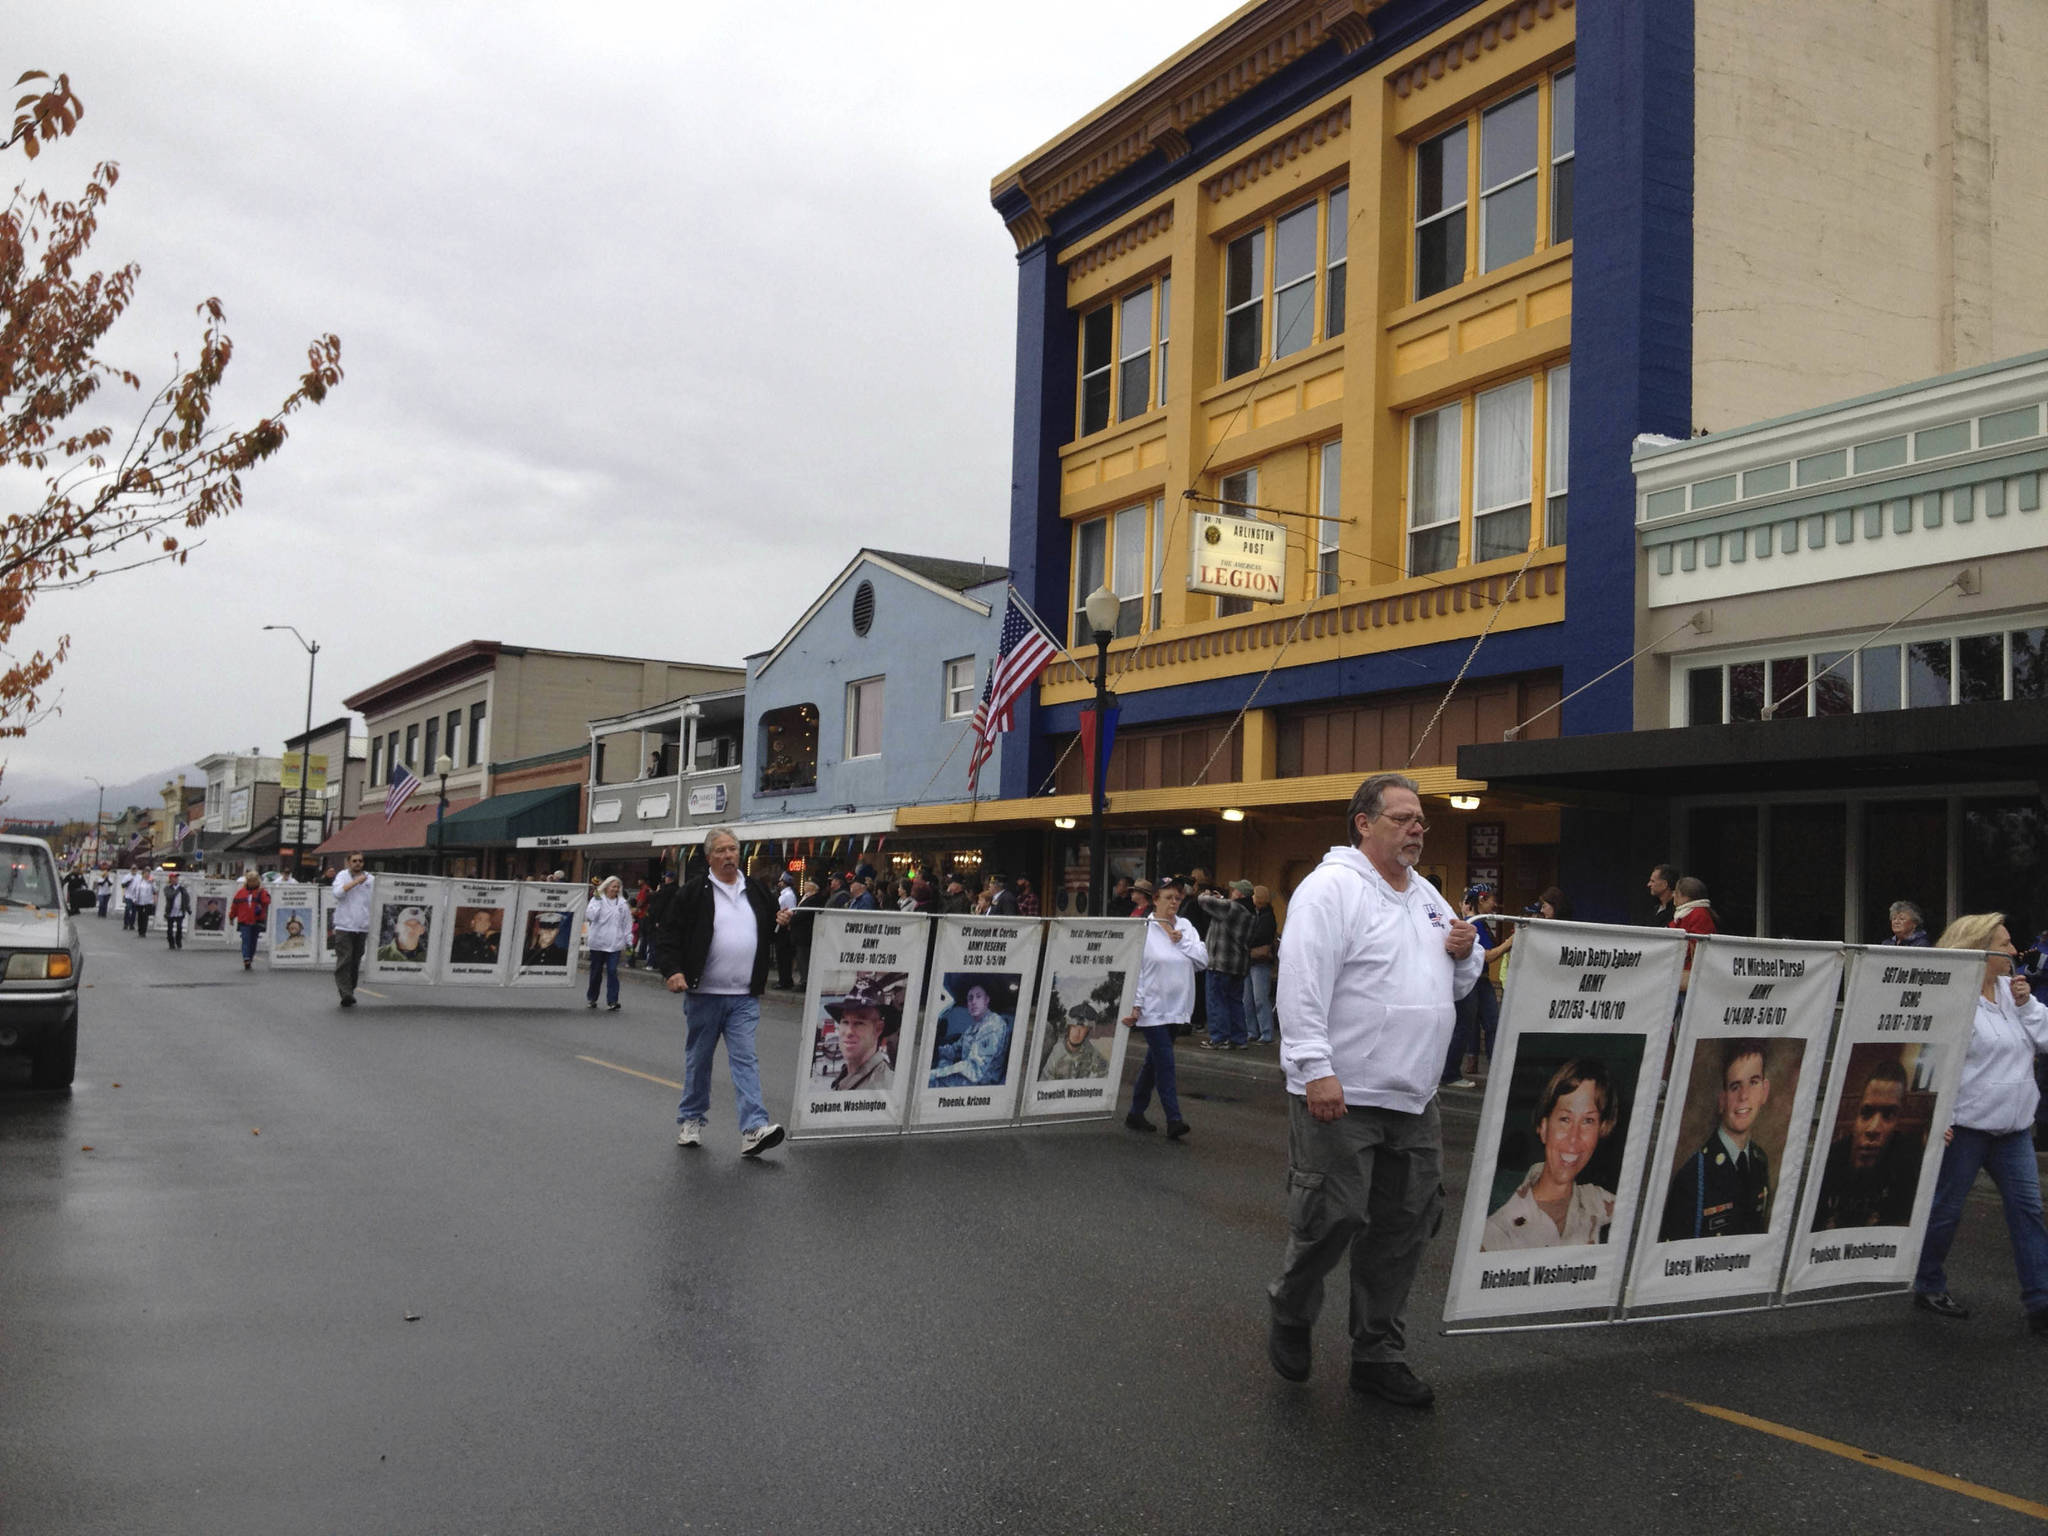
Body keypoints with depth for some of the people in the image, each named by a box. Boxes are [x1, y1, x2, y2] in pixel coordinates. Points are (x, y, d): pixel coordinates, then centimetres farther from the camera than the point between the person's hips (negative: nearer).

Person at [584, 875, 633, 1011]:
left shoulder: (623, 904, 8)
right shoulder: (597, 899, 1)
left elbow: (627, 924, 11)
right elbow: (590, 916, -13)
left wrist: (629, 942, 8)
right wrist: (597, 902, -18)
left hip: (615, 944, 1)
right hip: (598, 943, -1)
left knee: (612, 972, -8)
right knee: (596, 972, 10)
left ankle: (612, 1001, -8)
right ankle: (591, 997, 28)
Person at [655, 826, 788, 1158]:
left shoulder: (757, 891, 11)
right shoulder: (695, 893, -3)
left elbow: (769, 934, 23)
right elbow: (669, 934, -3)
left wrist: (782, 924, 0)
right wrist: (673, 970, -17)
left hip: (745, 997, 2)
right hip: (704, 994, -2)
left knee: (745, 1059, -6)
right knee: (698, 1059, 11)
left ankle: (754, 1130, -14)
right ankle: (690, 1121, 27)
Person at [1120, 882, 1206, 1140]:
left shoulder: (1185, 926, 9)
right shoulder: (1143, 928, -7)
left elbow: (1203, 959, 3)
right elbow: (1133, 969, -9)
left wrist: (1182, 940, -7)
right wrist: (1134, 1005, -13)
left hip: (1176, 1007, 6)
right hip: (1152, 1008, -6)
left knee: (1154, 1061, 14)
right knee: (1165, 1062, -11)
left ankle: (1136, 1113, 24)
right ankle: (1173, 1120, -11)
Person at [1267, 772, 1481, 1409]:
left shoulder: (1426, 895, 17)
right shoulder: (1331, 887, -10)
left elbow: (1455, 986, 26)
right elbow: (1302, 983, -19)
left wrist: (1465, 953, 3)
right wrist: (1315, 1069, -26)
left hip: (1413, 1098, 8)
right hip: (1339, 1095, -8)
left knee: (1404, 1226, 11)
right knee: (1332, 1217, -4)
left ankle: (1378, 1355, 23)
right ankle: (1290, 1314, 24)